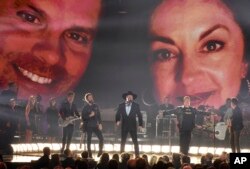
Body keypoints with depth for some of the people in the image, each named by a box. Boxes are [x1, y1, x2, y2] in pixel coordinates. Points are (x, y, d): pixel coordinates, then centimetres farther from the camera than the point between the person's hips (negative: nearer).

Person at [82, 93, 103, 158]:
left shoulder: (95, 106, 8)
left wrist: (100, 123, 1)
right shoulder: (85, 107, -2)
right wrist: (89, 116, -19)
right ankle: (89, 153, 12)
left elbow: (99, 115, 8)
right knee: (89, 139, 4)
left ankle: (100, 152, 7)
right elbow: (83, 117, -6)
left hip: (95, 125, 3)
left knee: (101, 138, -7)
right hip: (88, 126, -3)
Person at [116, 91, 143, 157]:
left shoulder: (136, 106, -2)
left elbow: (139, 116, 1)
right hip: (124, 126, 1)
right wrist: (117, 121, -13)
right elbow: (118, 114, 5)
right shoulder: (121, 105, 1)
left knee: (135, 141, 1)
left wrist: (140, 125, -3)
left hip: (133, 126, -1)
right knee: (123, 141, 7)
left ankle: (137, 154, 7)